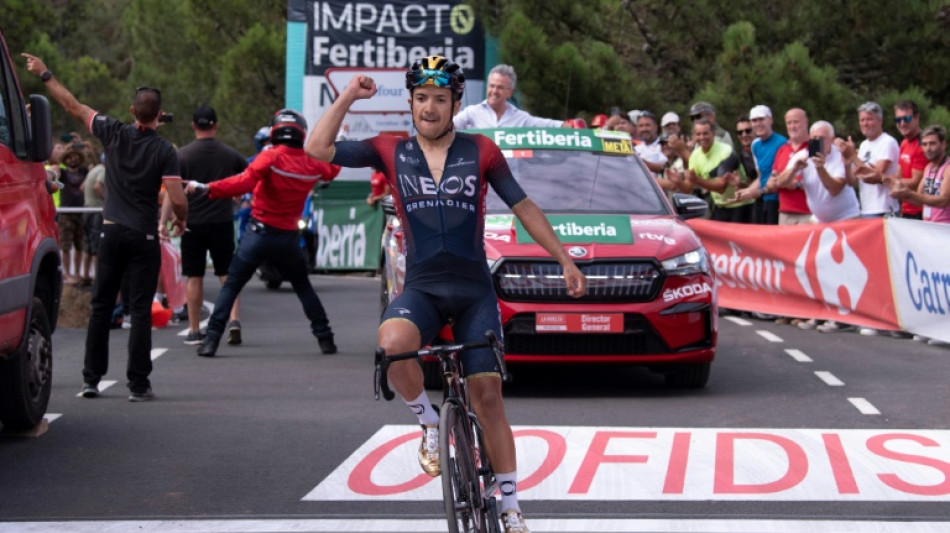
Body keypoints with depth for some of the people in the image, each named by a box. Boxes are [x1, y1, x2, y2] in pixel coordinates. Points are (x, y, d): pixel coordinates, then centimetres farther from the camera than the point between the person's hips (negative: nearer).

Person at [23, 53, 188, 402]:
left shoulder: (114, 134, -3)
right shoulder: (164, 151, -9)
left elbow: (74, 107, 5)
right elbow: (177, 200, -13)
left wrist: (44, 75, 14)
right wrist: (181, 220, 9)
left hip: (112, 232, 3)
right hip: (144, 236, -3)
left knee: (101, 305, 10)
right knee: (140, 310, 0)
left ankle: (91, 379, 10)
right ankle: (138, 384, -2)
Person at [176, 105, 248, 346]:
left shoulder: (183, 155, -5)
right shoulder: (230, 154, 1)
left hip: (193, 223, -1)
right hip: (222, 222, 1)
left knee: (194, 277, 5)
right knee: (228, 274, 7)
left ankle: (194, 331, 8)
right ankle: (234, 319, -10)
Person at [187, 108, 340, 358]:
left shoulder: (270, 157, -13)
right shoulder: (311, 164, 0)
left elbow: (244, 182, -28)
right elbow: (332, 170, 24)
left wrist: (206, 188, -32)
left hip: (259, 232, -3)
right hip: (288, 237, 3)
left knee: (231, 285, 2)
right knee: (303, 287, 21)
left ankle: (211, 339, -7)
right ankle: (325, 339, 20)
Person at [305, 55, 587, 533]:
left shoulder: (480, 152, 1)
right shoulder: (391, 152, 3)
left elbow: (524, 208, 8)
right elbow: (318, 149, -1)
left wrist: (565, 260, 6)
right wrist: (348, 97, -3)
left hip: (474, 291, 0)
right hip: (421, 287, 0)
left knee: (487, 395, -3)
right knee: (393, 342, -34)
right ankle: (429, 423, -6)